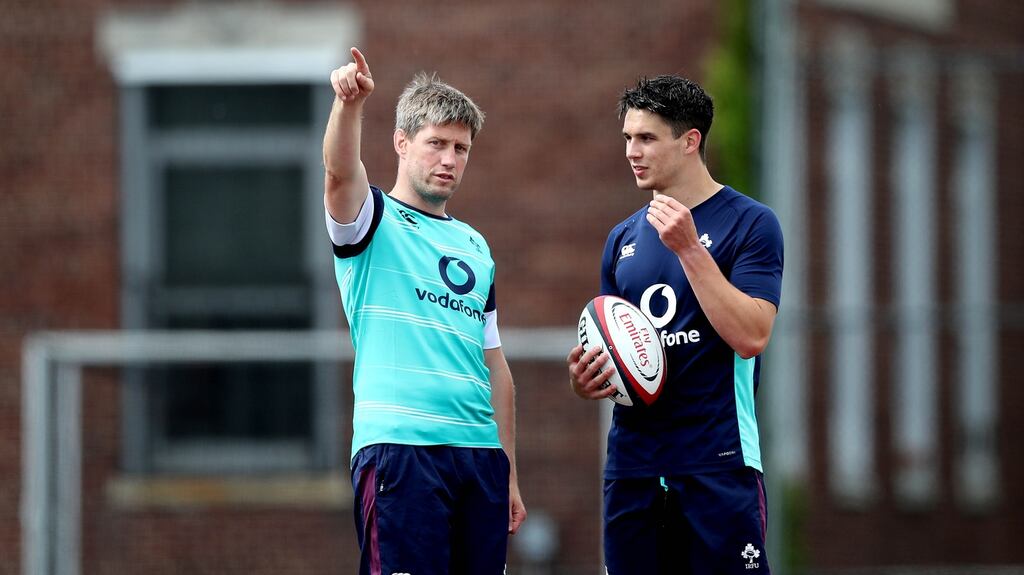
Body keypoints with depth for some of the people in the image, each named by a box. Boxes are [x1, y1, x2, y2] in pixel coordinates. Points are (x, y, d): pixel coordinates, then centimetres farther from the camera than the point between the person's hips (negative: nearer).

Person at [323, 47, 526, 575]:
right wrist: (349, 102, -40)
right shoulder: (375, 222, 4)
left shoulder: (475, 248, 21)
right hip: (398, 448, -6)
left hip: (480, 453, 6)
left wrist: (509, 475, 18)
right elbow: (339, 171, -20)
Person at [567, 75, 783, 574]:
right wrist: (585, 379, 1)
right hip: (632, 457, 6)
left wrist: (688, 248, -19)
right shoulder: (623, 238, 15)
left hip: (717, 460, -6)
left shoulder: (750, 223, -3)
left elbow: (751, 336, -15)